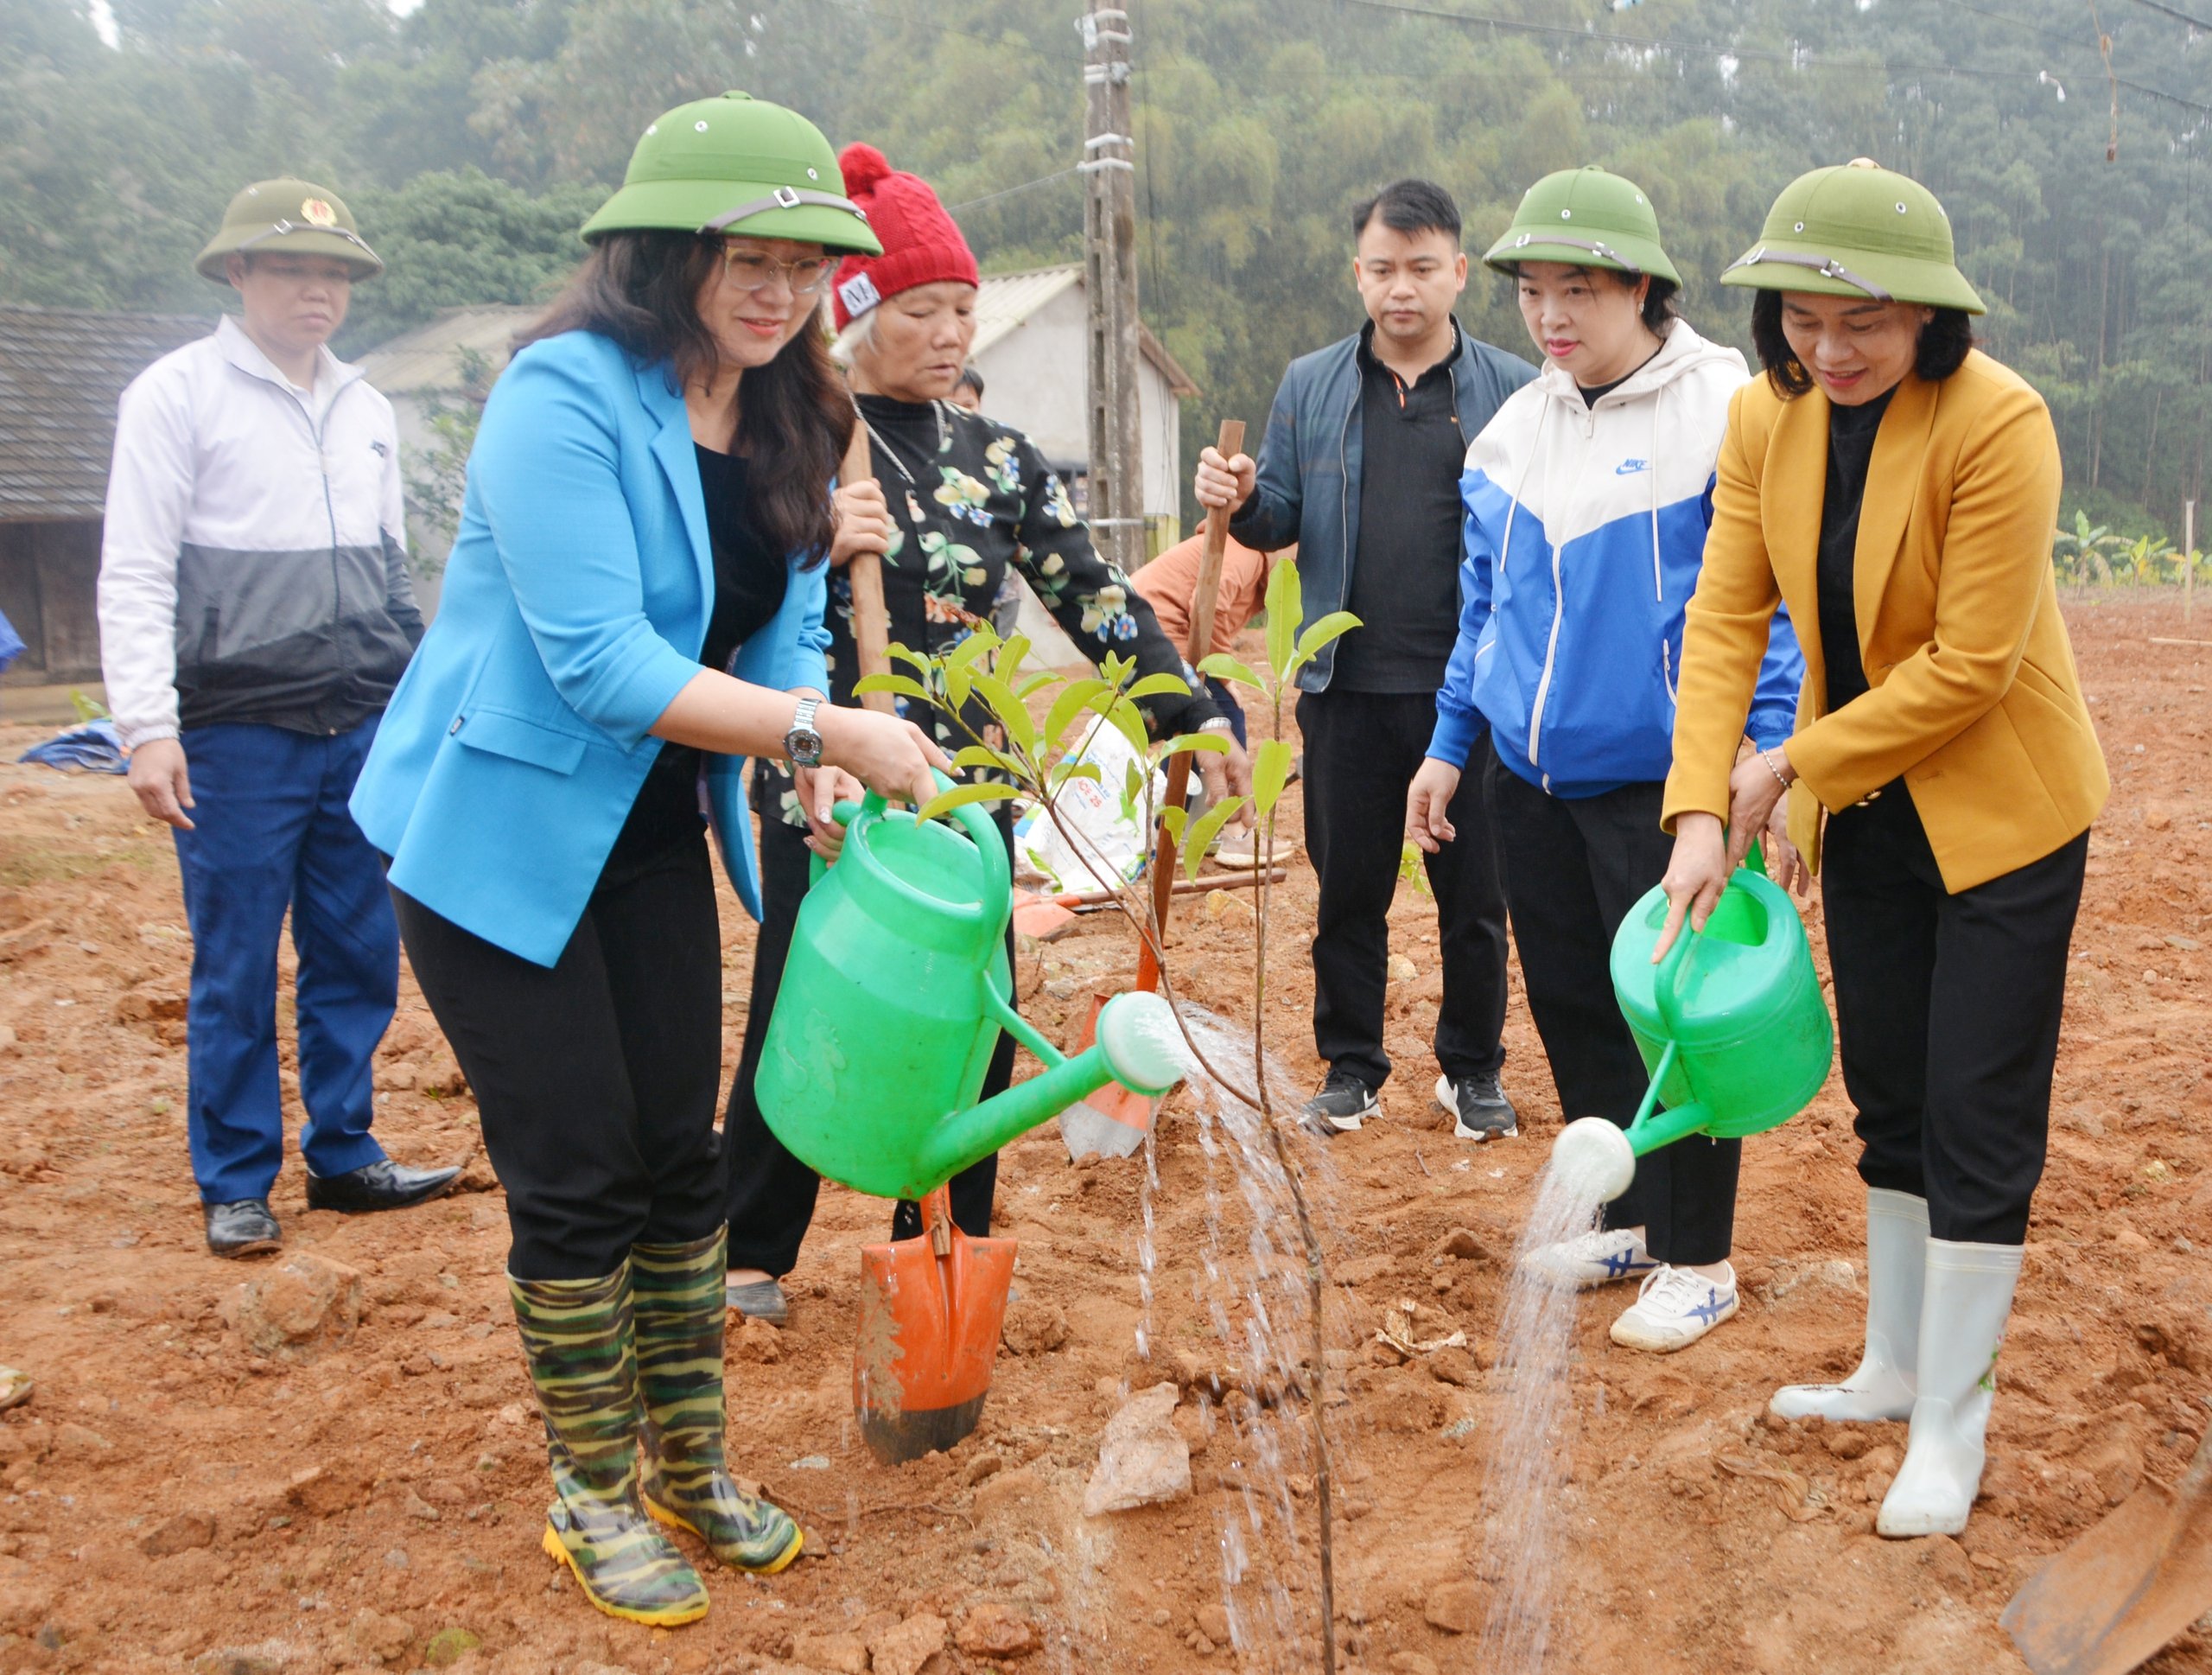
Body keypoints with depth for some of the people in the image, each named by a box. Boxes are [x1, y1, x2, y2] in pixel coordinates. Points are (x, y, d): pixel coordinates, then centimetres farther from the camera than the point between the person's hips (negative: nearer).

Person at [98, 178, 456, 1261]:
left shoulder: (365, 409, 15)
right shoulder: (177, 394, -2)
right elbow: (134, 578, -7)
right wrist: (147, 726, -15)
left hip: (363, 735, 5)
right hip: (239, 737, -5)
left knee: (359, 957, 9)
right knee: (236, 969, 2)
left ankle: (343, 1157, 22)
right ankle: (234, 1184, 15)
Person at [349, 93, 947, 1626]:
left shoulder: (789, 422, 3)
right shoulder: (566, 393, -22)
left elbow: (788, 627, 1)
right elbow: (598, 660, -28)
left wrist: (816, 784, -18)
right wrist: (829, 732, -30)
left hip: (655, 834, 7)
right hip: (506, 829, -7)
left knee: (683, 1153, 11)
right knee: (578, 1173, 0)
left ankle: (690, 1466, 29)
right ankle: (592, 1494, 21)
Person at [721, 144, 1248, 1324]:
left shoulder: (996, 457, 9)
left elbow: (1093, 598, 3)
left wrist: (1195, 714, -8)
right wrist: (814, 547, -26)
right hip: (829, 795, -4)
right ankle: (753, 1256, 24)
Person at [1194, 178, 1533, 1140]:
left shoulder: (1513, 392, 1)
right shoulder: (1311, 387, 8)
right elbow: (1281, 520, 8)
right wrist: (1241, 501, -13)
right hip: (1347, 690, 2)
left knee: (1475, 893, 9)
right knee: (1348, 890, 11)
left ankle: (1472, 1068, 26)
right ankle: (1351, 1068, 25)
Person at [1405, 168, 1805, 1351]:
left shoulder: (1725, 413, -9)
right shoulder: (1517, 426, 11)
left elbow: (1771, 595, -10)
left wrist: (1770, 747, -17)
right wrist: (1449, 744, 17)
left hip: (1663, 780, -6)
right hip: (1527, 775, 7)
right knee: (1573, 1007, 14)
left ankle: (1697, 1259, 17)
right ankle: (1623, 1220, 31)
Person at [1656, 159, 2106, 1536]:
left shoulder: (1999, 422, -23)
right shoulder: (1767, 415, -5)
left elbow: (1969, 666, -23)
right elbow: (1727, 615, -7)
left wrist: (1795, 764, -18)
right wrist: (1703, 809, -17)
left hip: (1999, 806, -6)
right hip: (1863, 809, 6)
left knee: (1978, 1115, 0)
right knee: (1889, 1098, 16)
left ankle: (1953, 1421, 15)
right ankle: (1896, 1369, 33)